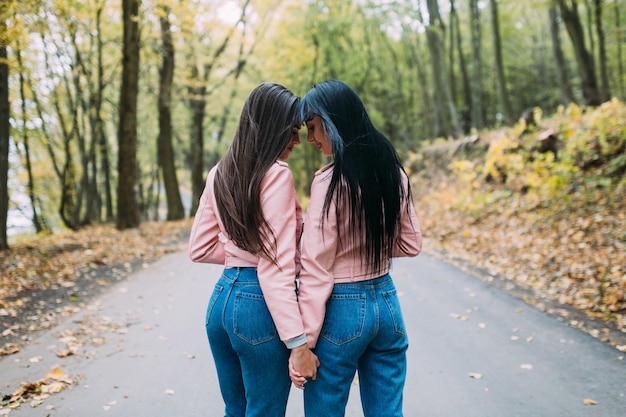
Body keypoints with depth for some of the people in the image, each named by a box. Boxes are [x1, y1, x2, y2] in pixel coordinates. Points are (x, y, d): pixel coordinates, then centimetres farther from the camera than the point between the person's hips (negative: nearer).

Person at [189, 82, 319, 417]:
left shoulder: (220, 174, 8)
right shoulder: (276, 174, -14)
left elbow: (199, 248, 14)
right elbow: (275, 267, -20)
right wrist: (298, 342, -19)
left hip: (222, 297, 8)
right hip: (259, 303, -8)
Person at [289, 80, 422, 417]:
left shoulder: (331, 181, -16)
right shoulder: (393, 172, 3)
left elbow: (316, 270, -16)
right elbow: (410, 244, 12)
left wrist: (302, 342, -12)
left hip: (342, 309, -6)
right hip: (386, 302, 7)